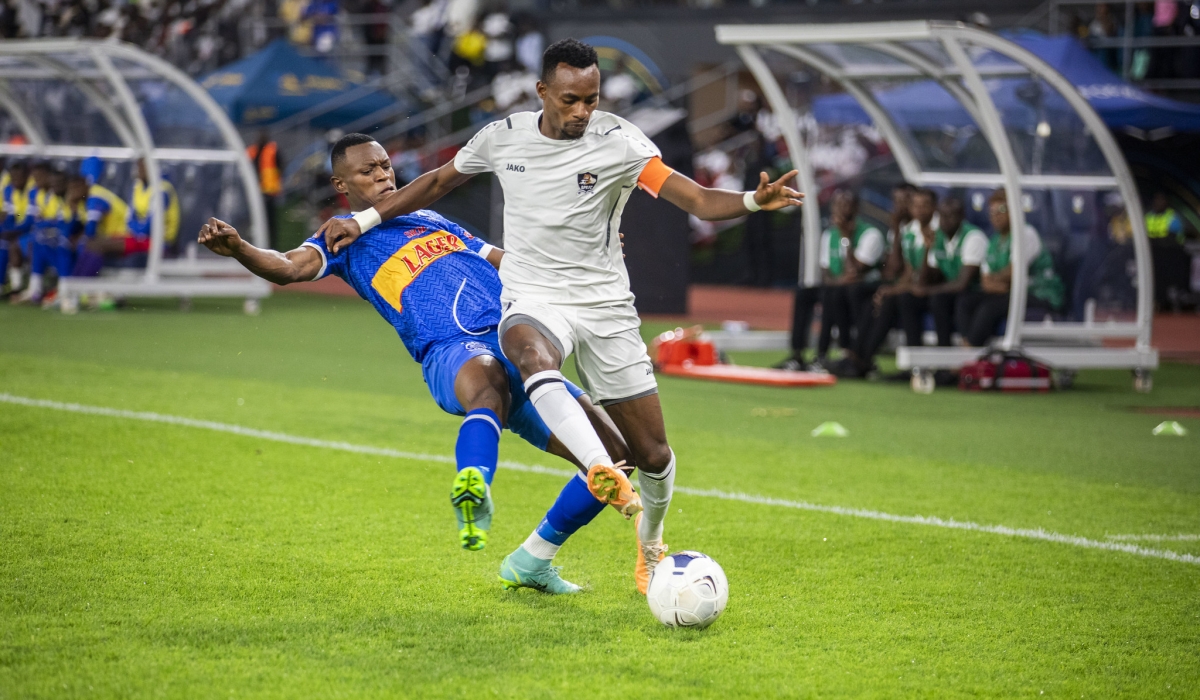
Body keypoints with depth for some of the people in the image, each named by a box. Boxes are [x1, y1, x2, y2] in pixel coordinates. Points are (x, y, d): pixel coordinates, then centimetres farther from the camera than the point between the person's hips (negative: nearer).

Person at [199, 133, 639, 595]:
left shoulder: (432, 222, 31)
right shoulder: (347, 236, 13)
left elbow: (507, 262, 40)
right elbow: (291, 267, -7)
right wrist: (238, 248, -26)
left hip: (517, 349, 7)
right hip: (451, 353, -7)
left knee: (616, 457, 2)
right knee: (486, 373, -45)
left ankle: (532, 561, 17)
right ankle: (473, 495, -70)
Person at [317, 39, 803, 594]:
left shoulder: (620, 142, -9)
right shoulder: (503, 137, 0)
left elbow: (699, 201, -17)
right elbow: (439, 182, 19)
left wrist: (755, 200, -38)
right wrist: (363, 220, 18)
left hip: (606, 306, 0)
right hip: (533, 302, 0)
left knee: (654, 454, 3)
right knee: (534, 358, -40)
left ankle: (650, 549, 35)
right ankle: (603, 475, -61)